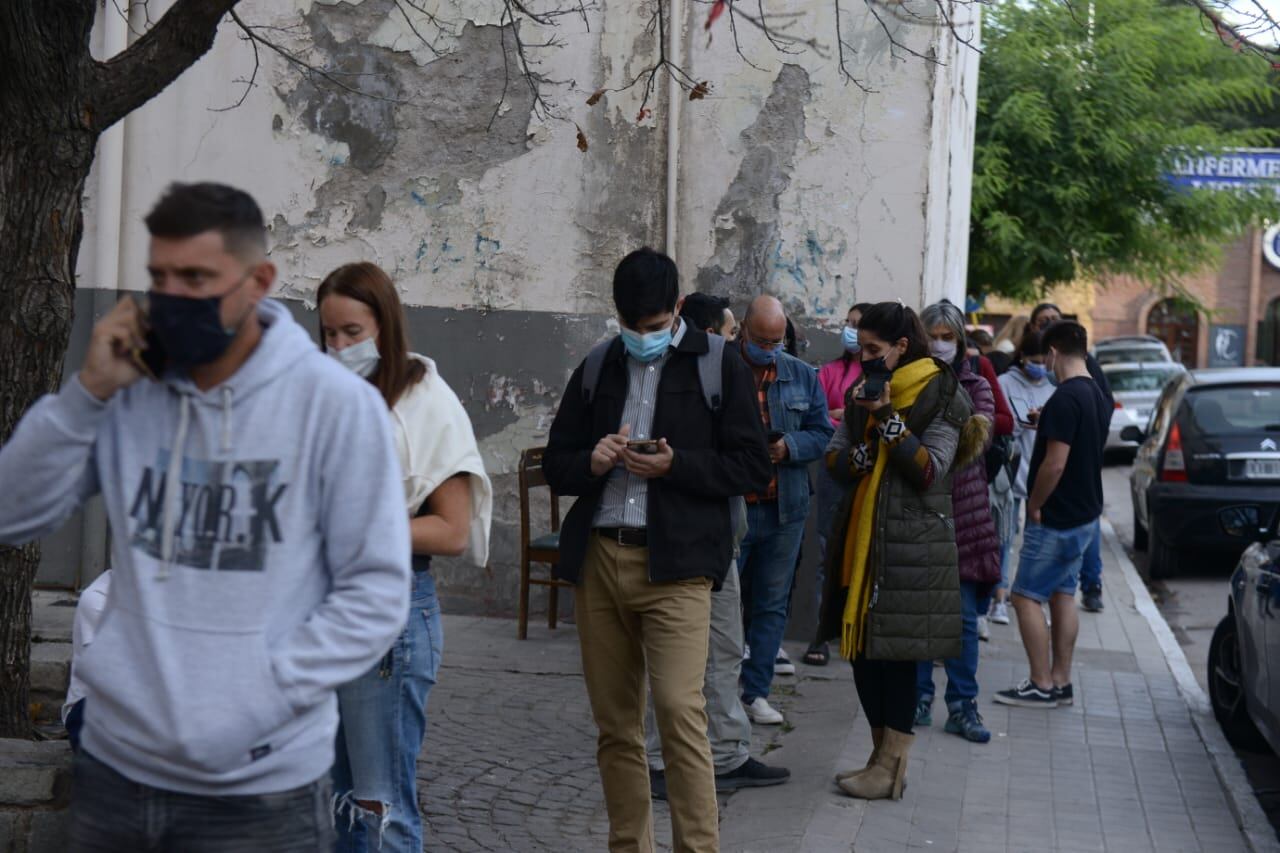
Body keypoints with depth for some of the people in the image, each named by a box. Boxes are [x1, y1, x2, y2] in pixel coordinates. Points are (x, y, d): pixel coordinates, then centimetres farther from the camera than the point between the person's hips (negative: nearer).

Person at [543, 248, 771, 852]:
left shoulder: (718, 364, 3)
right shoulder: (597, 368, 15)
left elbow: (752, 467, -1)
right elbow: (555, 465, 17)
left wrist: (675, 464, -15)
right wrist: (591, 463, -6)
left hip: (676, 566, -4)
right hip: (598, 559, 5)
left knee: (679, 712, -15)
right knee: (615, 723, 8)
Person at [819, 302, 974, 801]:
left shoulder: (941, 398, -4)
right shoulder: (862, 393, 16)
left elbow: (930, 470, -12)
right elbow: (834, 461, 12)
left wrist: (888, 418, -20)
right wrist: (861, 454, -10)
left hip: (910, 544, -7)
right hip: (860, 537, 7)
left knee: (895, 652, -6)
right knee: (861, 647, 8)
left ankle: (892, 767, 0)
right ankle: (882, 756, 18)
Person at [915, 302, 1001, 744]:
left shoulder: (975, 385, 8)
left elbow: (985, 430, -10)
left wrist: (978, 429, -33)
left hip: (962, 508, 1)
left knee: (963, 614, 1)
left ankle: (962, 706, 8)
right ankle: (919, 697, 15)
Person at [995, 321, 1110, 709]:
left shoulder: (1065, 398, -21)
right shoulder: (1097, 396, 10)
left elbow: (1055, 463, -24)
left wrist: (1035, 506, -14)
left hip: (1055, 519, -10)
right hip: (1085, 514, 10)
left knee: (1027, 596, -3)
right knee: (1063, 594, 13)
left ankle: (1042, 685, -1)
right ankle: (1061, 681, 17)